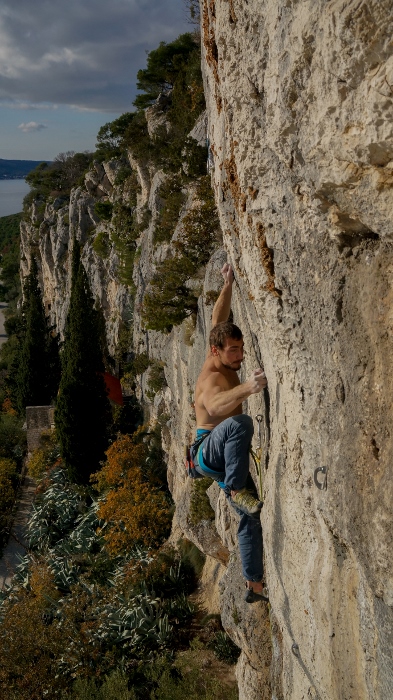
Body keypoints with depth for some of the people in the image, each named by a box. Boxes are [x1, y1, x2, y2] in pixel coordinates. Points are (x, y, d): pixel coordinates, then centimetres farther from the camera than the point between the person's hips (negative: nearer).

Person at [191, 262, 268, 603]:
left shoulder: (222, 362, 1)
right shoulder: (213, 378, -24)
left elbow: (219, 319, 15)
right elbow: (214, 406, -50)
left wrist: (229, 285, 9)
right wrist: (246, 388, -66)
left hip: (225, 455, 9)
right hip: (207, 453, -9)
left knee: (251, 518, 7)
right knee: (240, 423, -39)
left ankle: (255, 587, 18)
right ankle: (236, 489, -32)